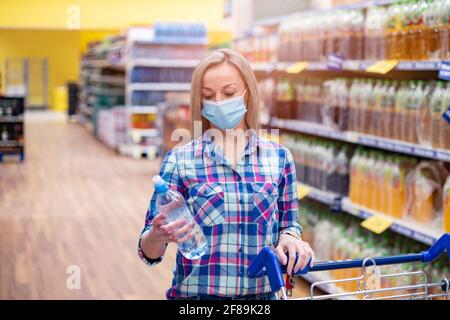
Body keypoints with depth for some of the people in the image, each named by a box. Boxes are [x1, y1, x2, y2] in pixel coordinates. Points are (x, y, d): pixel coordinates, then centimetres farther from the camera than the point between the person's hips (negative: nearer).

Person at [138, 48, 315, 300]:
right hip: (195, 295, -1)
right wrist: (158, 237, -27)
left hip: (262, 294, 2)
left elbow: (288, 224, 11)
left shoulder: (279, 157, 1)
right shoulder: (179, 160, -5)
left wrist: (289, 239, -11)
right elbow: (149, 252, -5)